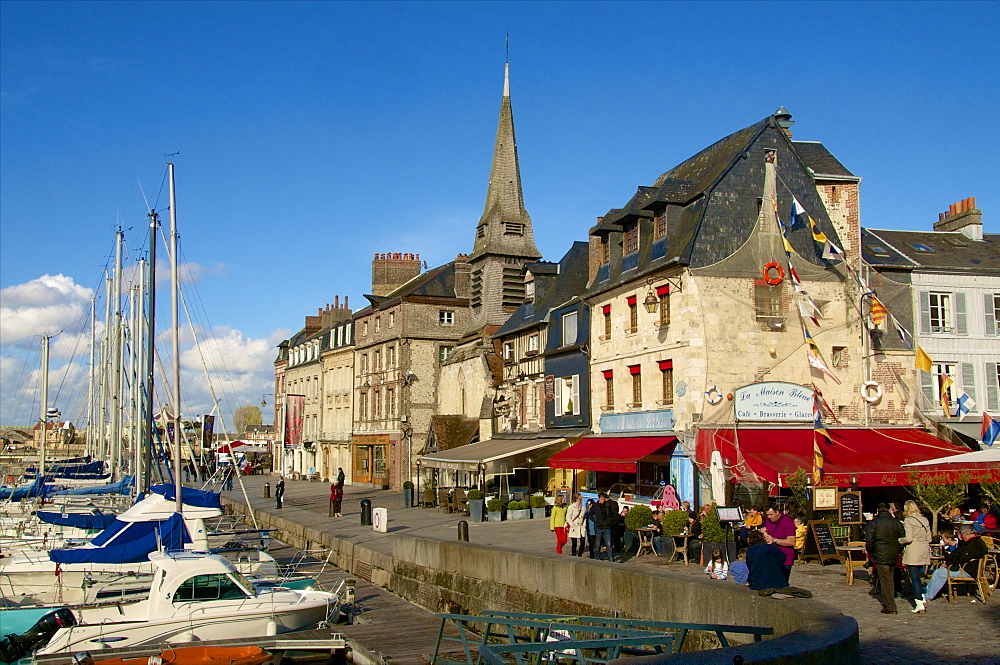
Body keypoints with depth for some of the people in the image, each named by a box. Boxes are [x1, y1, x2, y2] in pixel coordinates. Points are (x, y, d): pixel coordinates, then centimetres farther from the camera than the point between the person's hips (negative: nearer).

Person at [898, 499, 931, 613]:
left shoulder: (908, 520, -10)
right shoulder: (925, 520, 9)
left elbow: (908, 538, -17)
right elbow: (929, 538, 11)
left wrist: (899, 541, 1)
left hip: (912, 552, -6)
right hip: (924, 552, 6)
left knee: (914, 578, -2)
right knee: (919, 577, 16)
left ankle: (919, 604, -4)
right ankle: (922, 600, 13)